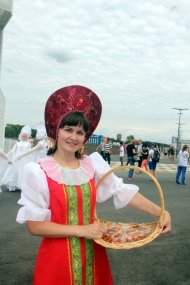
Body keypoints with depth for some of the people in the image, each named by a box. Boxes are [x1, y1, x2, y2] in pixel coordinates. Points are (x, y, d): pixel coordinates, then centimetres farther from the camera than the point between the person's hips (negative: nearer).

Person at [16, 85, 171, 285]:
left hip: (93, 254, 4)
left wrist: (161, 212, -18)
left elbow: (123, 191, -7)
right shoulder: (38, 172, -13)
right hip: (58, 257, -3)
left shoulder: (93, 164, -2)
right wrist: (82, 230, -18)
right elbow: (34, 225, -14)